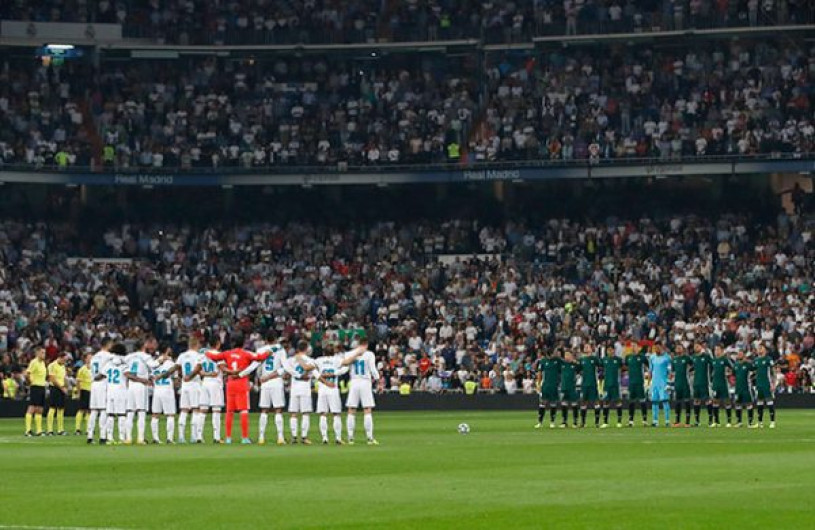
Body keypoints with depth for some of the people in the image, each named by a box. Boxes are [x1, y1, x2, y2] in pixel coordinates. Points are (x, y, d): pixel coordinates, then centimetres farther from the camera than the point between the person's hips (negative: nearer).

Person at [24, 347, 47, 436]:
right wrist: (30, 382, -12)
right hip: (35, 387, -9)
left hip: (42, 388, 9)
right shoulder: (34, 362, -12)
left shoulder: (43, 363, 15)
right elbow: (26, 374, -22)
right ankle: (28, 430, -15)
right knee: (32, 408, -12)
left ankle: (39, 430, 11)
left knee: (39, 410, 9)